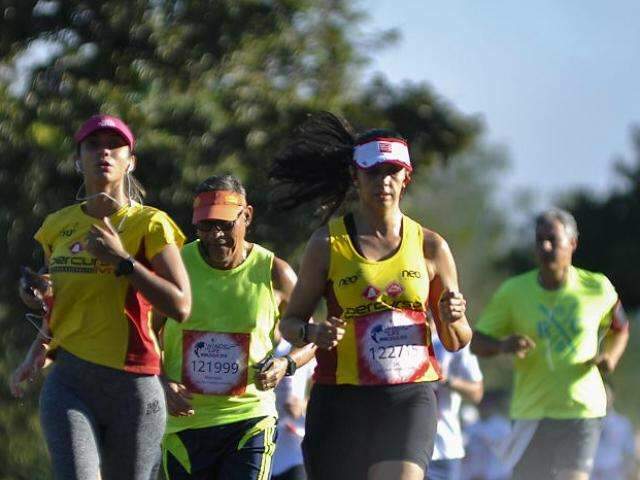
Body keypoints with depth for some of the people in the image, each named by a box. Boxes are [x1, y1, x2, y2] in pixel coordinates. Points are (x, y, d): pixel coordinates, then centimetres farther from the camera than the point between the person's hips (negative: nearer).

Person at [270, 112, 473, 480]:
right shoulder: (328, 244, 3)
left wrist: (452, 320, -9)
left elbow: (457, 343, 14)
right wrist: (312, 333, -15)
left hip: (411, 398, 0)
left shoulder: (430, 247, 7)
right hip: (341, 398, 0)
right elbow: (290, 322, 7)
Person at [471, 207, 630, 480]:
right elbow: (477, 343, 3)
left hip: (583, 409, -1)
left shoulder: (597, 289, -1)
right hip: (532, 413, 1)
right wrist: (502, 346, -19)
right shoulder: (513, 292, -2)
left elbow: (619, 329, 18)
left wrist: (610, 356, -3)